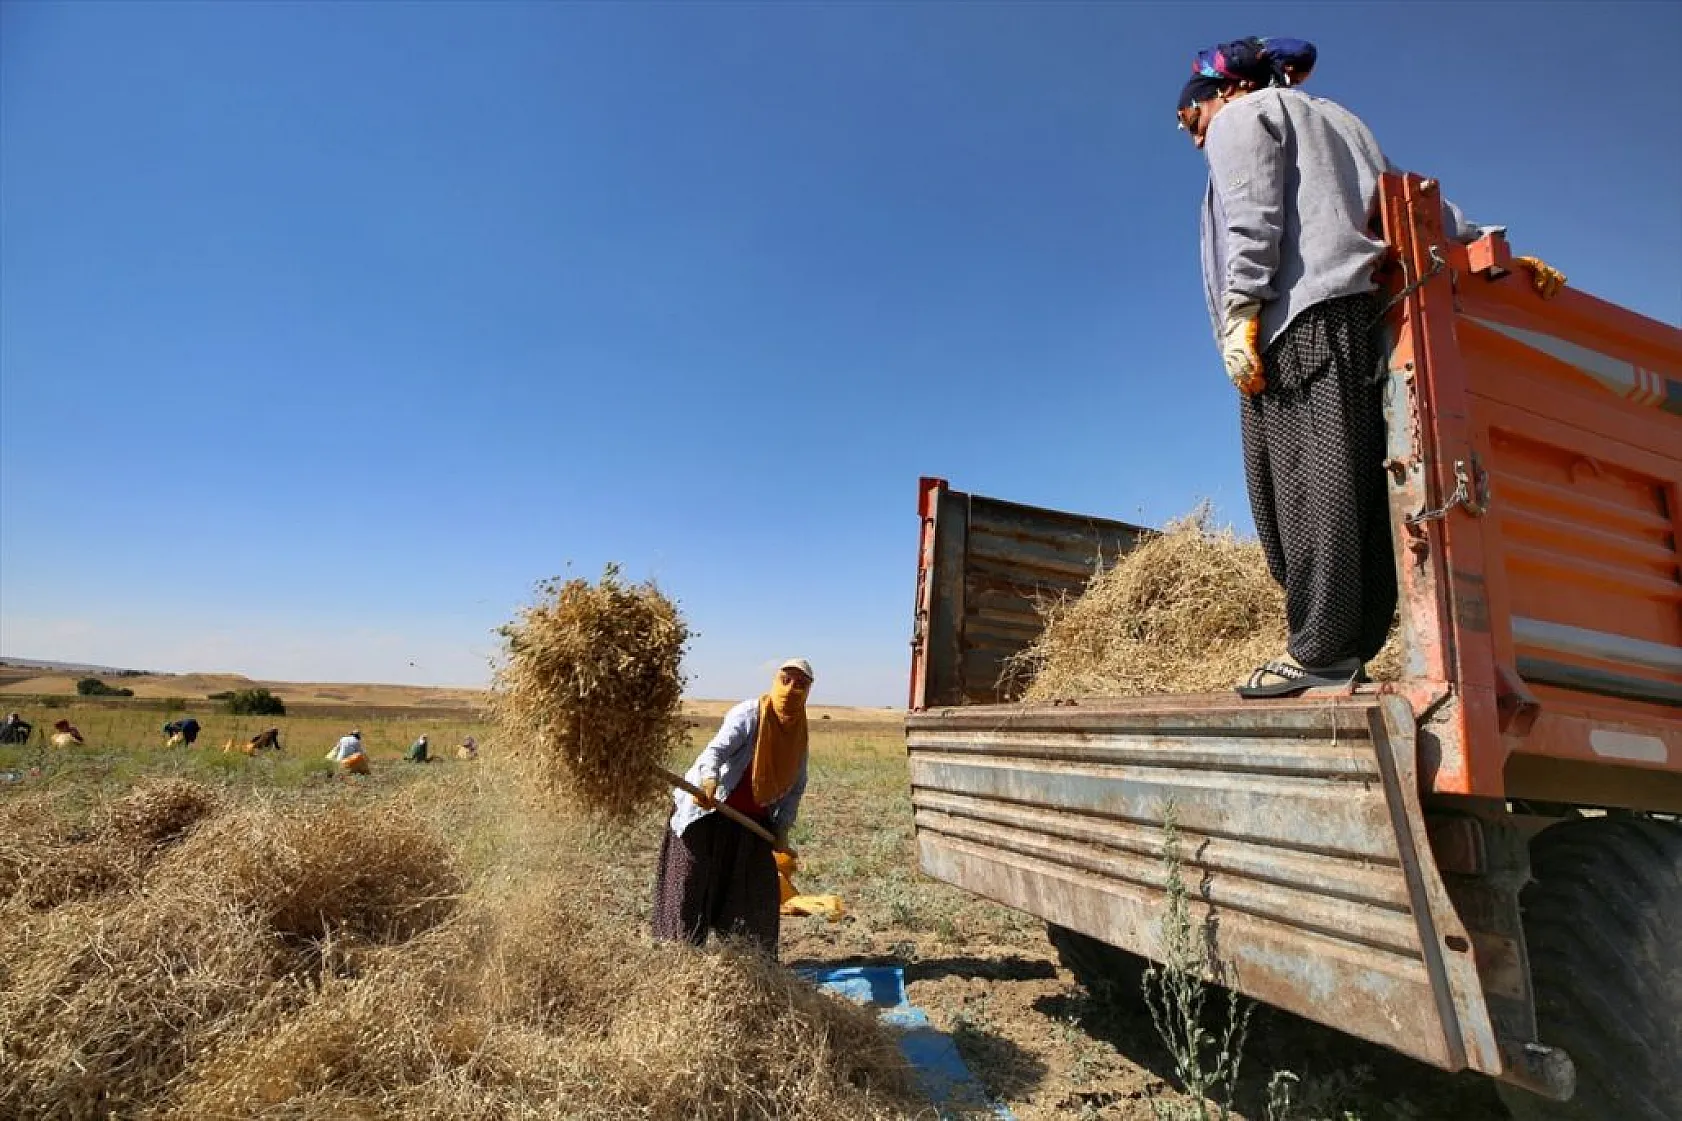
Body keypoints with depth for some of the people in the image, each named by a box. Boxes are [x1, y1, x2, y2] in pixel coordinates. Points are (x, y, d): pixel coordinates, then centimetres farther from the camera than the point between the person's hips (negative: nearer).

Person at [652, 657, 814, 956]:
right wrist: (709, 780, -55)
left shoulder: (799, 730, 1)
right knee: (693, 887, -3)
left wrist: (782, 829, 3)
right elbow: (717, 749, -35)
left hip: (751, 822, 6)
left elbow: (796, 784, 9)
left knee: (759, 891, 9)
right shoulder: (748, 713, -20)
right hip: (708, 811, -6)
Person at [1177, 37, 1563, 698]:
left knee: (1307, 480, -15)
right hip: (1369, 311, 8)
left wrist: (1240, 316, -13)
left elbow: (1253, 223, -5)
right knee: (1360, 485, 1)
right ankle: (1356, 648, -1)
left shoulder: (1239, 118, 13)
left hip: (1304, 315, -8)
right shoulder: (1334, 119, 36)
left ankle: (1319, 650, -19)